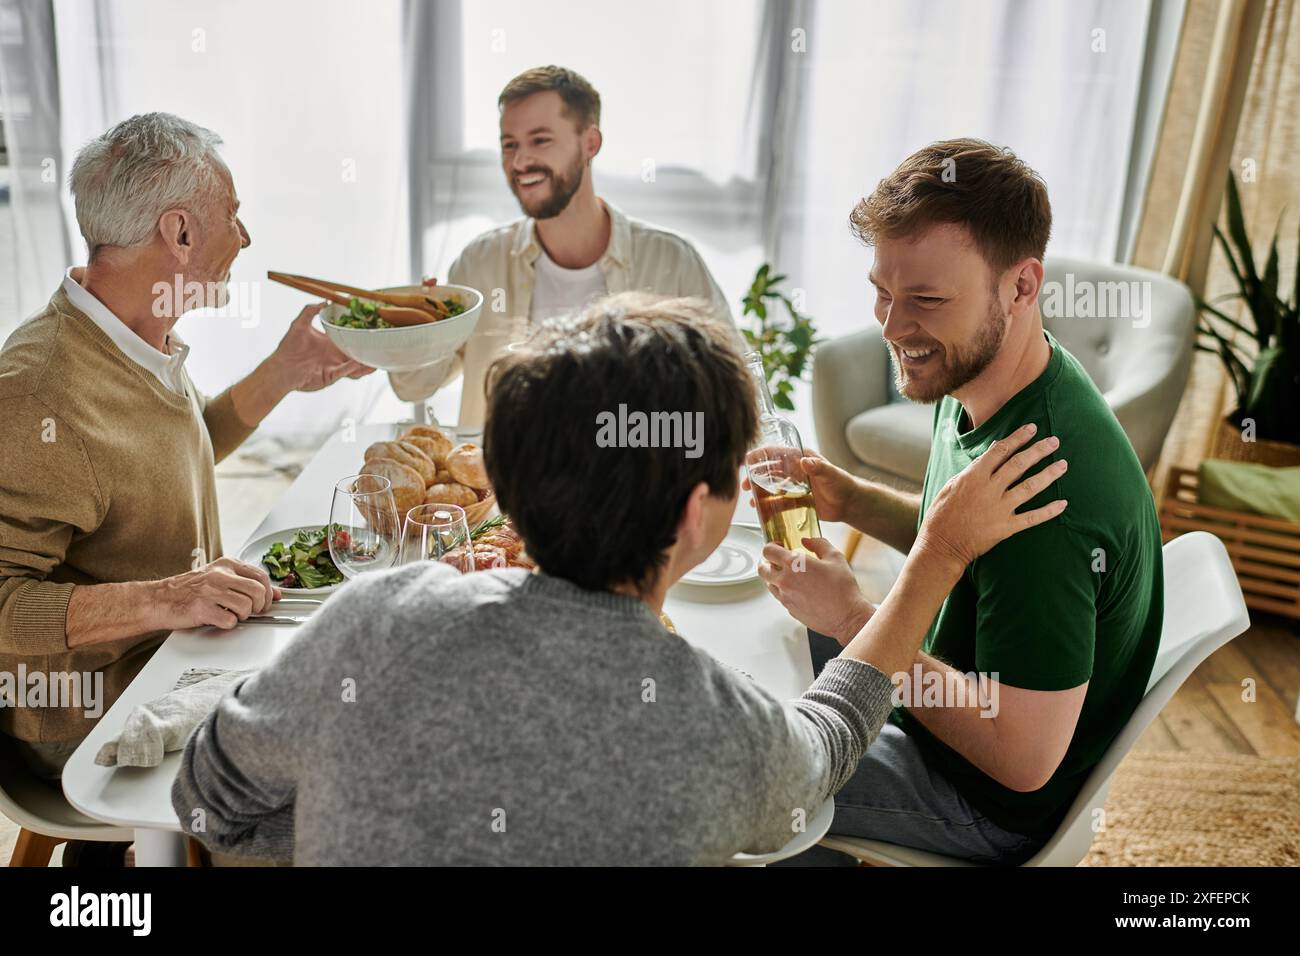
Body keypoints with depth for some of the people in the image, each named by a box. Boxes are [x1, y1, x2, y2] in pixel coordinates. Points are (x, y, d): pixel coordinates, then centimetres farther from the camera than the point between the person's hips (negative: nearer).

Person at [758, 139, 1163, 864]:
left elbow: (1024, 758, -32)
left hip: (992, 805, -8)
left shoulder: (1044, 484, -38)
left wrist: (852, 618, -27)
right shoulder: (975, 382, -8)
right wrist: (851, 500, -8)